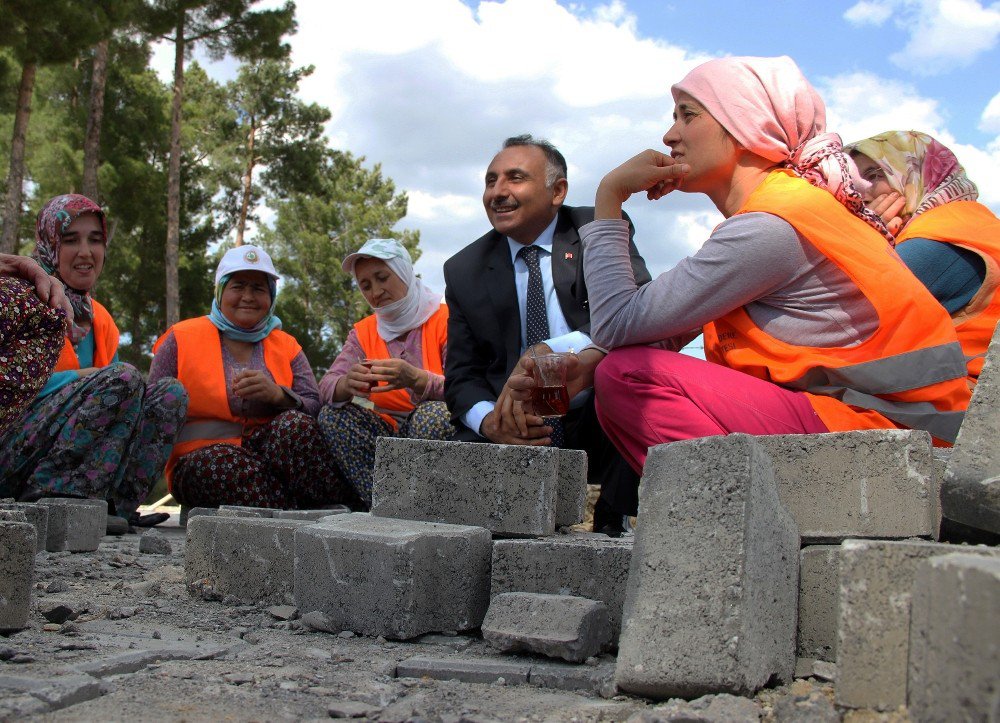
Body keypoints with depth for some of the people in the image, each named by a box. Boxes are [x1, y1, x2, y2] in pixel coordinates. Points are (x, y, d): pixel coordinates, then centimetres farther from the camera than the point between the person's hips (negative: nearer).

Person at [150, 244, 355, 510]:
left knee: (293, 424, -32)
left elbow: (315, 408, 4)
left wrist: (278, 395, -17)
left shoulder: (286, 346, 15)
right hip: (199, 457, -2)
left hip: (273, 454, 2)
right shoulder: (181, 339, 8)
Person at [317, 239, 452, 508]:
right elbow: (326, 387, -5)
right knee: (332, 415, -17)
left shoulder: (445, 320, -5)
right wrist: (347, 384, -30)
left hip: (436, 434, -4)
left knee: (433, 414, -34)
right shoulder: (364, 332, 9)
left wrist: (416, 380, -37)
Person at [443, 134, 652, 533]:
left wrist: (546, 354, -30)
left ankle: (612, 522, -16)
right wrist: (489, 420, -15)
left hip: (601, 424, -1)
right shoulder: (464, 271, 11)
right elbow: (462, 376, 9)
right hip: (516, 433, 1)